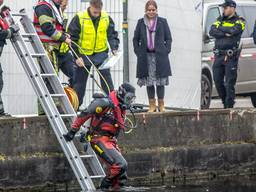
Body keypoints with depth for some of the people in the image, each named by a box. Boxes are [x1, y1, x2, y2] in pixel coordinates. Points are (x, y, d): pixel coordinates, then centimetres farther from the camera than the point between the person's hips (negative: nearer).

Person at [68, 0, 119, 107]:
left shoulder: (106, 18, -3)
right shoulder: (79, 18, -12)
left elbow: (112, 35, 8)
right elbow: (72, 38, -8)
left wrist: (114, 48, -9)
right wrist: (77, 56, -13)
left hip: (101, 54, 2)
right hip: (84, 55, -2)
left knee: (106, 78, -8)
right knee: (79, 82, 7)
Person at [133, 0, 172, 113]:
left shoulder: (162, 22, 7)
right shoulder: (141, 23, 10)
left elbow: (168, 38, 8)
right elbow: (136, 39, 13)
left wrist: (166, 51, -3)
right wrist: (138, 52, 2)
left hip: (160, 56, -1)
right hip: (146, 56, 1)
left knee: (160, 81, -1)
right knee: (149, 82, 2)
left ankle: (161, 104, 6)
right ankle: (152, 105, 7)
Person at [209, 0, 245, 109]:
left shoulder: (239, 21, 5)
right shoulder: (220, 20, 17)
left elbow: (234, 30, -15)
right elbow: (212, 32, 1)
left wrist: (220, 28, -3)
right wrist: (225, 33, -12)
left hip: (231, 56, -5)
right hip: (219, 55, 5)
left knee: (229, 83, -8)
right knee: (218, 81, 6)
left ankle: (229, 106, -5)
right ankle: (225, 102, 21)